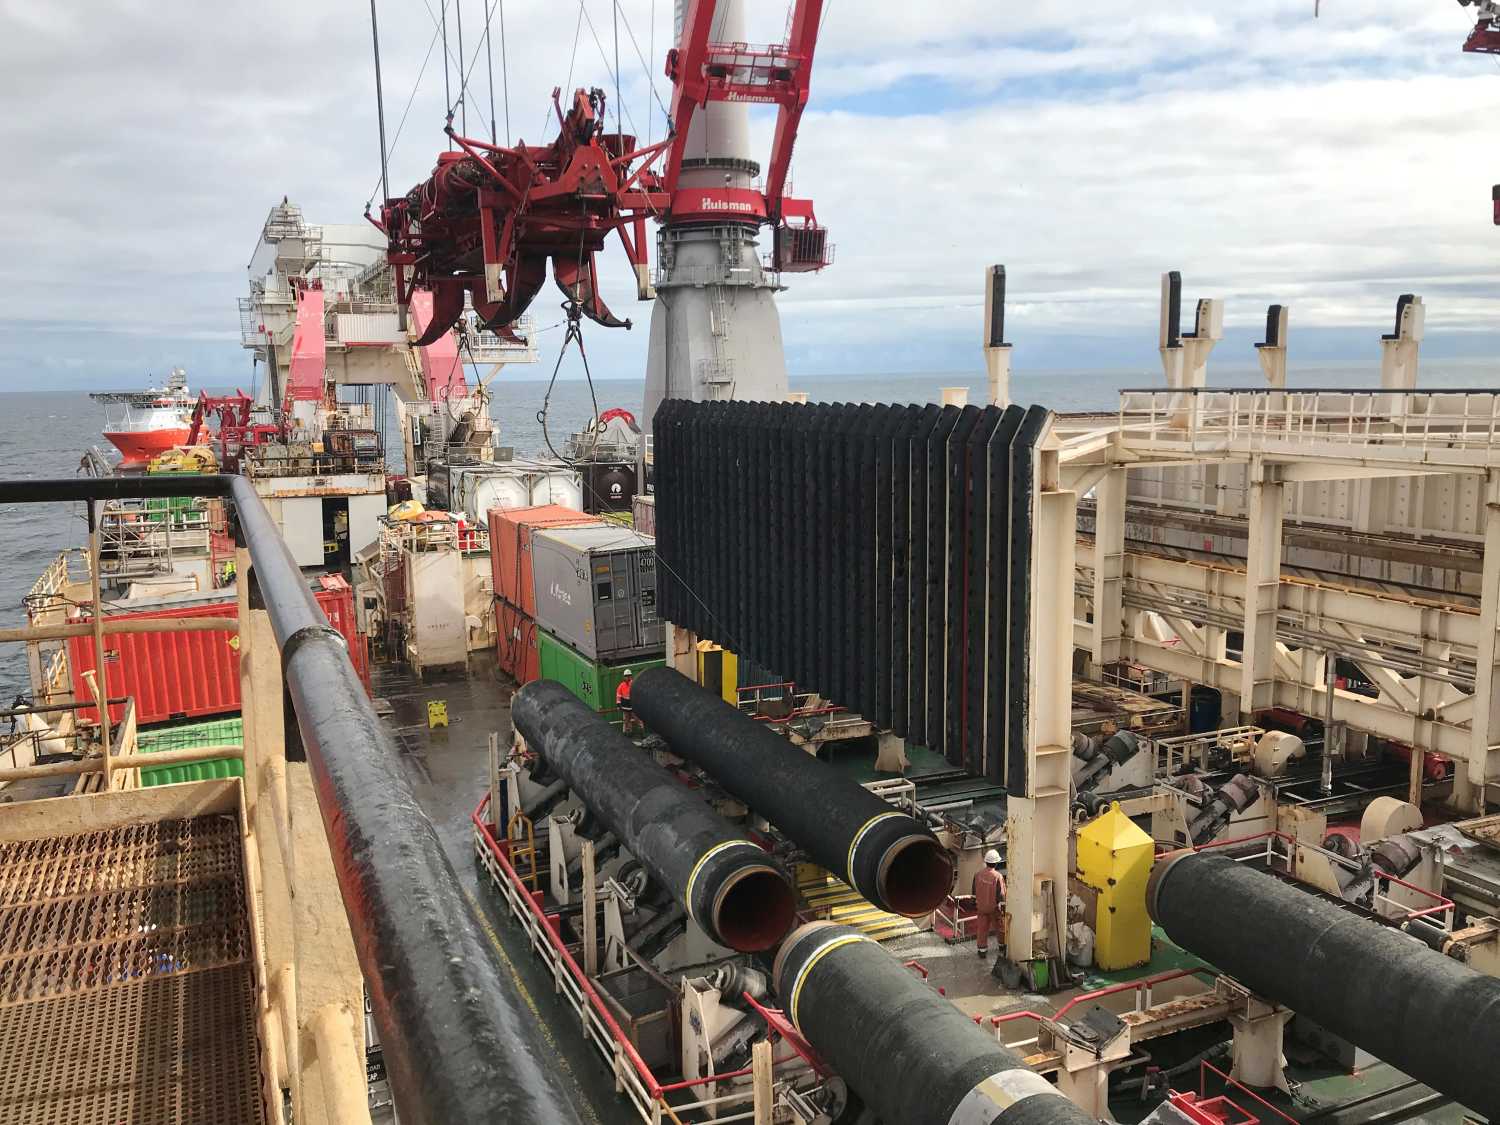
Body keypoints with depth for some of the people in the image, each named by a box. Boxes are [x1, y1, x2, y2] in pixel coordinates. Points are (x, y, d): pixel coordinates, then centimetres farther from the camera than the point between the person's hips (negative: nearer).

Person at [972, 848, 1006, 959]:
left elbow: (974, 893, 3)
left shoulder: (978, 875, -8)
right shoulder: (998, 877, -21)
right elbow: (1001, 895, -17)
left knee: (982, 928, 10)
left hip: (981, 907, 3)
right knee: (998, 927, 19)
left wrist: (975, 905, 17)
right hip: (994, 907, -3)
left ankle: (982, 949, 14)